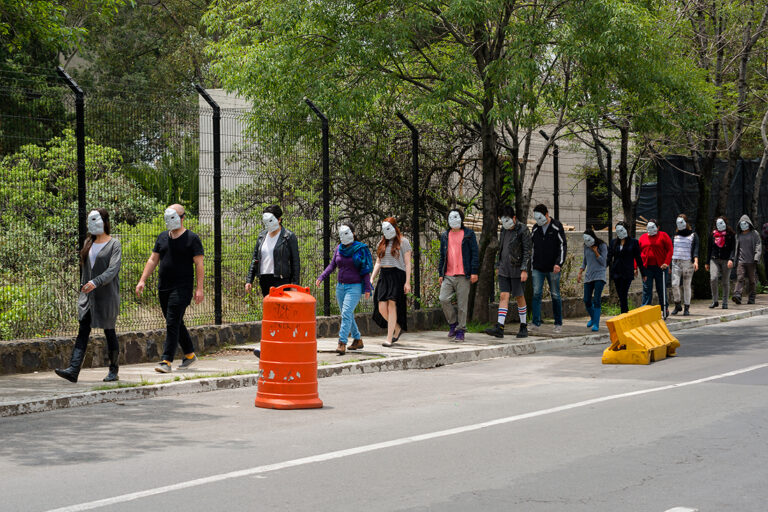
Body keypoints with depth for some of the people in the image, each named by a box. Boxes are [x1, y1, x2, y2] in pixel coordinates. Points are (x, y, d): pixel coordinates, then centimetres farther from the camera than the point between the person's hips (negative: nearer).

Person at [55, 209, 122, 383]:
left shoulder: (114, 244, -5)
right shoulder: (88, 243, 14)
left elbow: (113, 270, -17)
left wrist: (96, 282, -29)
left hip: (106, 295, -5)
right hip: (88, 296, 5)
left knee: (109, 331, 3)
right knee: (83, 331, -5)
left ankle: (113, 370, 18)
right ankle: (73, 370, -16)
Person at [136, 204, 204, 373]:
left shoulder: (192, 238, -4)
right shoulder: (162, 237, 13)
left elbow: (199, 264, -7)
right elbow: (153, 260, 16)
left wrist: (199, 288, -14)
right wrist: (142, 280, 6)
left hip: (182, 288, -7)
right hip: (163, 288, 7)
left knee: (172, 323, -12)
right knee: (176, 323, 14)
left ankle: (166, 361, -14)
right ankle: (190, 354, 28)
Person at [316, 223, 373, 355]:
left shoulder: (360, 249, -7)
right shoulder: (339, 249, 7)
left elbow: (366, 270, -5)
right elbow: (332, 265, 10)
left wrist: (367, 288, -9)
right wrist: (321, 278, -5)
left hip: (355, 287, -6)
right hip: (341, 286, 6)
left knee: (346, 313, -18)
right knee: (347, 315, 12)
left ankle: (342, 344, -23)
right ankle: (357, 340, 27)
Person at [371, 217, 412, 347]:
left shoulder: (403, 242, 0)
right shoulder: (381, 243, 17)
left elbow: (407, 263, -3)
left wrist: (407, 282, -10)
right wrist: (371, 278, 8)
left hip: (397, 276, -5)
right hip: (384, 276, 5)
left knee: (392, 305, -11)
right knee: (381, 308, -4)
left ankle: (389, 338, -9)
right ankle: (397, 328, 21)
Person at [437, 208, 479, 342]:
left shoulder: (469, 234, 4)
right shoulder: (445, 236, 16)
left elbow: (475, 253, 1)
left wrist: (474, 272, -7)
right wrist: (440, 274, 13)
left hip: (463, 276, -4)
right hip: (448, 275, 4)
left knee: (462, 303, -2)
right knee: (443, 299, -11)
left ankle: (460, 331, 7)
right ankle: (453, 323, 10)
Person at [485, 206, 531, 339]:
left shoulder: (523, 230, -9)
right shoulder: (504, 229, 12)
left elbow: (527, 251, -12)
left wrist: (524, 270, -18)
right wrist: (498, 265, 18)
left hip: (517, 270, -5)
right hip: (504, 270, 5)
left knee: (519, 297, 3)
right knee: (503, 296, -3)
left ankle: (524, 327, 15)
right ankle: (499, 328, -11)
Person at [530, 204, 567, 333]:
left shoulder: (557, 227, -4)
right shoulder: (536, 228, 9)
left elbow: (563, 246, -7)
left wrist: (559, 263, -18)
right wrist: (532, 263, 14)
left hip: (553, 268, -3)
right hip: (538, 269, 3)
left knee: (555, 295, 4)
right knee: (536, 293, -8)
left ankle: (558, 324, 14)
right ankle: (536, 323, -9)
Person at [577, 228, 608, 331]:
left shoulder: (602, 246, -6)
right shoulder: (586, 246, 9)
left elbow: (603, 262, -7)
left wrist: (595, 251, -14)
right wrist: (580, 272, 14)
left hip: (599, 275, -5)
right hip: (589, 276, 5)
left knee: (597, 300, -14)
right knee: (587, 300, 3)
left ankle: (596, 324, -15)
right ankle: (592, 318, 30)